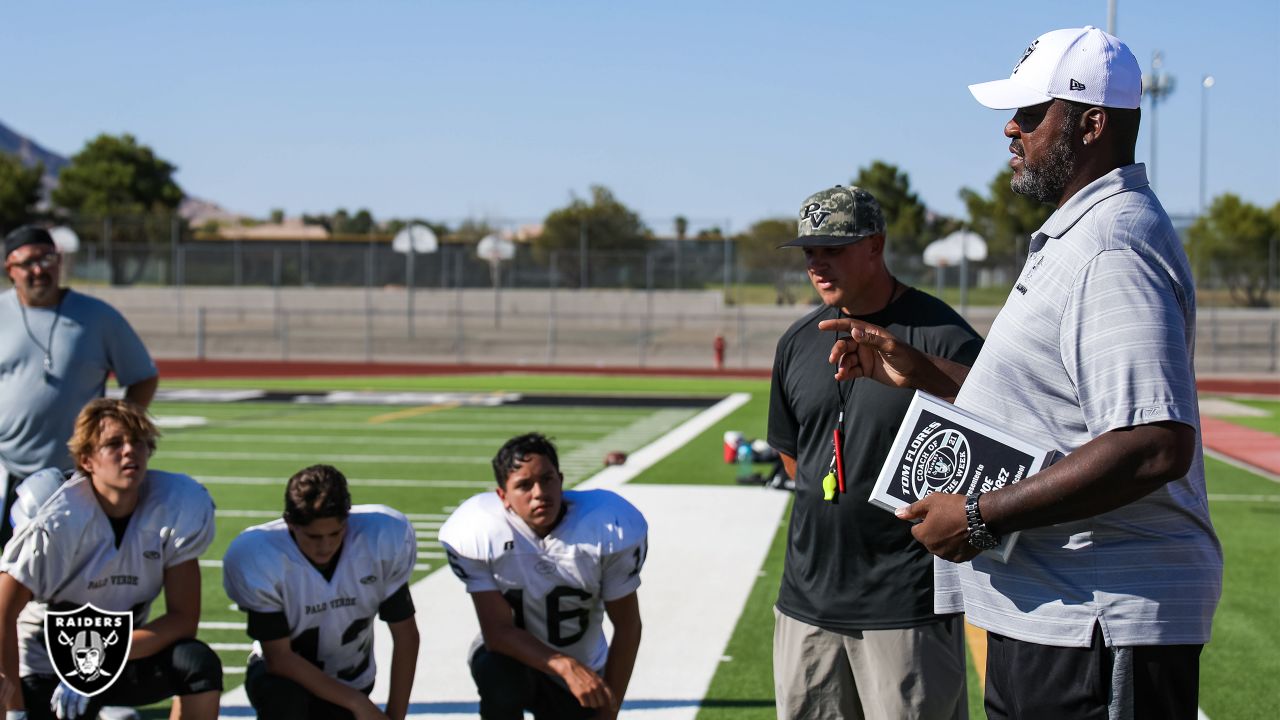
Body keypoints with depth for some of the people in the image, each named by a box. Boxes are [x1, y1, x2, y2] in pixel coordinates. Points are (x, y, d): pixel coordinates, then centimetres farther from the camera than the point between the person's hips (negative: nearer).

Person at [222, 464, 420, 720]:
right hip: (286, 674, -3)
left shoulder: (383, 538, -23)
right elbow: (279, 658, -24)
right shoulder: (257, 558, -29)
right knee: (284, 698, -36)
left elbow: (405, 635, -12)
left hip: (349, 682, 3)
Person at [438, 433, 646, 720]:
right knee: (498, 676, -35)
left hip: (584, 669, 2)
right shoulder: (476, 533, -24)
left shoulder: (611, 528, -23)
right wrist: (566, 667, -39)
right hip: (515, 652, -2)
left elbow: (627, 627, -12)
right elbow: (499, 631, -24)